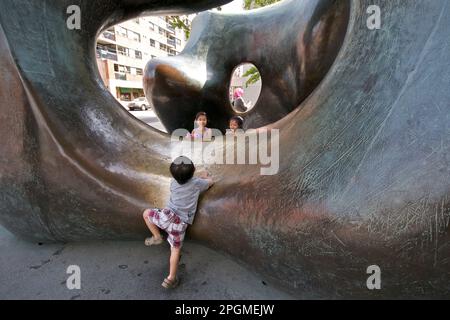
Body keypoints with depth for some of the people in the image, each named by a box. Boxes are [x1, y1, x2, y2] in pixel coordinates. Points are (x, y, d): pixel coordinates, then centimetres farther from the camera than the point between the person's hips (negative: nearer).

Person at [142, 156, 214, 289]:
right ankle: (171, 278, 15)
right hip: (181, 223, 0)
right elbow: (210, 182, 17)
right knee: (175, 250, 13)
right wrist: (206, 176, 37)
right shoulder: (197, 183, -2)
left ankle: (157, 237, 24)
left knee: (146, 213, 25)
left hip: (167, 216, 0)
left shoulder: (173, 183, 5)